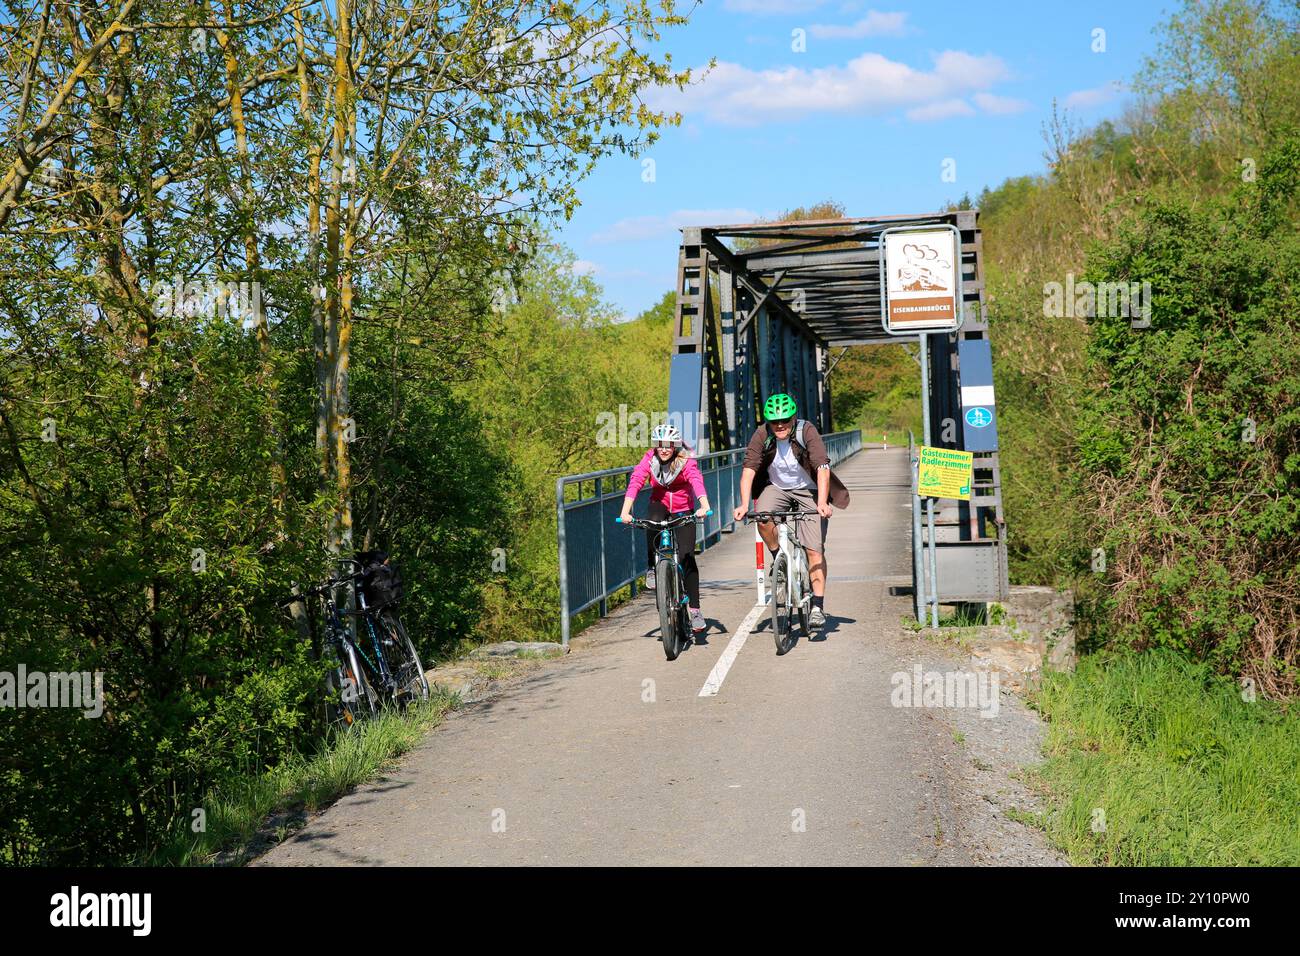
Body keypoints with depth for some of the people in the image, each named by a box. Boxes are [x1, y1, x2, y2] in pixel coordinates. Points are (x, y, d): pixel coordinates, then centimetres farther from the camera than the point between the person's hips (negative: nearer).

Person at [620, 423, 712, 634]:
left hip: (683, 512, -1)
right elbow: (635, 482, -27)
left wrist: (704, 506, -57)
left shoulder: (686, 462, -20)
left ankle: (695, 609, -5)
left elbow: (697, 481, -37)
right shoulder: (649, 460, -15)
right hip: (660, 506, 1)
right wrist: (625, 512, -43)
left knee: (687, 557, -13)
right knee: (653, 521, -35)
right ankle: (652, 569, -15)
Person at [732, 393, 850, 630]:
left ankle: (818, 607, -2)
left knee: (814, 549, -9)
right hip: (776, 488, 2)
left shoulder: (807, 432, -23)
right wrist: (744, 504, -35)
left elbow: (822, 468, -31)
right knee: (763, 519, -29)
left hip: (808, 490, -2)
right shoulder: (762, 435, -16)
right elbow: (749, 468, -22)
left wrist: (822, 502, -44)